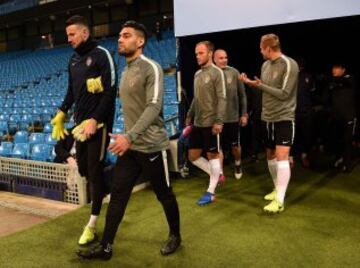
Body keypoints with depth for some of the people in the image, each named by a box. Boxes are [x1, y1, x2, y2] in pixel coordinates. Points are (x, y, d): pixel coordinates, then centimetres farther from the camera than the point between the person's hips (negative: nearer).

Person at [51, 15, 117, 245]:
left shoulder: (101, 55, -9)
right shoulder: (74, 60, 14)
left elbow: (111, 92, -15)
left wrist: (95, 120, -20)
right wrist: (61, 114, 11)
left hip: (99, 122, -8)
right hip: (81, 122, 8)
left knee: (95, 170, -4)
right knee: (83, 168, 12)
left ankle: (92, 224, 7)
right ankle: (110, 195, 36)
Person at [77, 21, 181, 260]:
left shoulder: (151, 68, -12)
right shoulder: (125, 71, 13)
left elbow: (154, 106, -23)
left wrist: (130, 136, -32)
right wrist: (126, 137, 18)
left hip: (151, 146, -7)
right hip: (129, 145, 7)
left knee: (164, 194, 9)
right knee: (118, 195, 7)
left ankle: (175, 236, 30)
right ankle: (106, 247, 16)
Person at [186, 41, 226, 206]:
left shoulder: (217, 72, -8)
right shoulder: (197, 74, 14)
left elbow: (222, 99, -14)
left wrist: (219, 121, -21)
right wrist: (189, 116, 18)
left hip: (210, 123, -8)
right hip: (197, 123, 8)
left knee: (212, 155, 2)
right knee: (193, 156, 9)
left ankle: (211, 192, 12)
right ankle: (216, 175, 28)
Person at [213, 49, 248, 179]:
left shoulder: (234, 72, -3)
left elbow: (242, 94, 2)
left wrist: (244, 114, 1)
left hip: (233, 117, 1)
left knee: (235, 145, 14)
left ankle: (238, 165, 40)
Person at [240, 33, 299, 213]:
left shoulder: (289, 65, -13)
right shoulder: (265, 65, 9)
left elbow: (283, 94, -18)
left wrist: (260, 85, -15)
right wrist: (250, 82, 4)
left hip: (284, 118, -8)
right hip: (268, 117, 8)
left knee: (282, 156, -14)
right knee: (270, 155, 15)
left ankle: (279, 201, -11)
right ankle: (277, 189, 33)